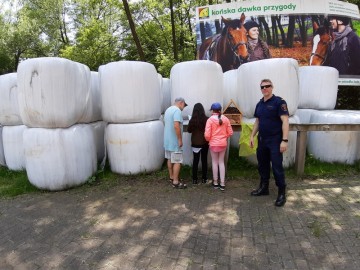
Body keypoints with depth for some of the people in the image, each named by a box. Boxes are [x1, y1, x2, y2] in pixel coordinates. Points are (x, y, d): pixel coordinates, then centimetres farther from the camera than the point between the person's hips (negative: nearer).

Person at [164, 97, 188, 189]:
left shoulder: (168, 109, 13)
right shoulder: (177, 110, -17)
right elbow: (176, 126, -28)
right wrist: (180, 139, -22)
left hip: (167, 140, 10)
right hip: (174, 141, -10)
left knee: (170, 159, 17)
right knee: (177, 161, -4)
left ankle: (171, 177, 30)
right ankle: (175, 182, 0)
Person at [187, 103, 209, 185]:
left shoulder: (192, 120, -11)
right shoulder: (207, 119, -12)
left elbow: (189, 130, 3)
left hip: (195, 143, 0)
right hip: (205, 143, 0)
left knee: (195, 160, 8)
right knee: (204, 160, 11)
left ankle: (195, 179, 11)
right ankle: (204, 179, 18)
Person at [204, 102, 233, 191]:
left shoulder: (210, 119, -12)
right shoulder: (225, 119, -1)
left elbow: (207, 134, -16)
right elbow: (230, 132, 1)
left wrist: (208, 140, 5)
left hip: (213, 144, -3)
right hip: (223, 143, 3)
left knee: (215, 162, 10)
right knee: (221, 162, 11)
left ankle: (215, 182, 19)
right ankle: (222, 183, 11)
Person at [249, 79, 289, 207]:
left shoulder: (279, 102, -10)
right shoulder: (259, 104, 11)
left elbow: (285, 121, -16)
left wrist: (284, 140, -22)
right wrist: (252, 136, 13)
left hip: (275, 140, -7)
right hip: (262, 140, 7)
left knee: (277, 167, -2)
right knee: (262, 165, 14)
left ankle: (282, 193, 11)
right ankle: (264, 188, 30)